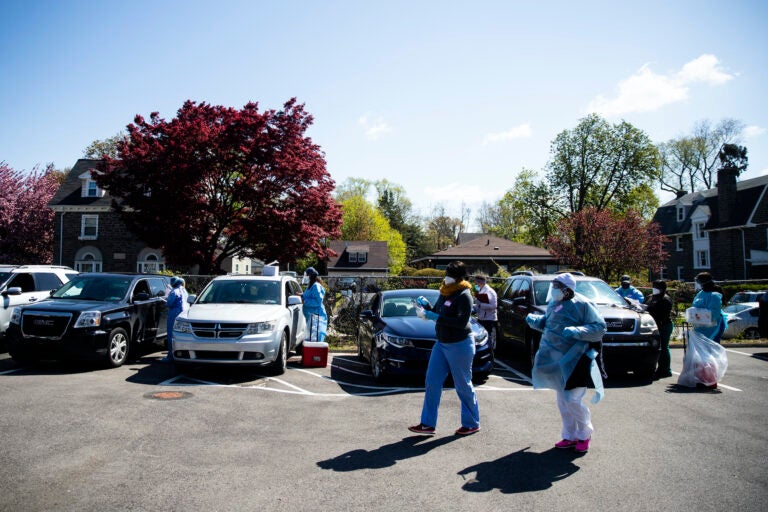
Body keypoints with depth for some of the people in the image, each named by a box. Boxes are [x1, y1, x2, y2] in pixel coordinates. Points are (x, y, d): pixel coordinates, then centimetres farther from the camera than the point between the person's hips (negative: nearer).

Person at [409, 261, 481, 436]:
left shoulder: (464, 296, -16)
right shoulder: (444, 292, 9)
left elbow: (462, 322, -26)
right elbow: (437, 312, 16)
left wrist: (436, 317, -28)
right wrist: (426, 306, -4)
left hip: (460, 345, -8)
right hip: (441, 344, 8)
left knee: (463, 386, 4)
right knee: (432, 382, 6)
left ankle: (472, 424, 21)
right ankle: (428, 424, 12)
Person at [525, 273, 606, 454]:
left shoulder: (581, 305, -13)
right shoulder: (553, 304, 10)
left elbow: (599, 328, -15)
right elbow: (546, 323, 23)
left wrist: (576, 331, -28)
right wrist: (534, 320, 4)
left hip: (575, 360, -8)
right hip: (557, 360, 8)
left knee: (573, 400, -7)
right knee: (563, 401, 13)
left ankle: (584, 434, 17)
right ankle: (569, 436, 27)